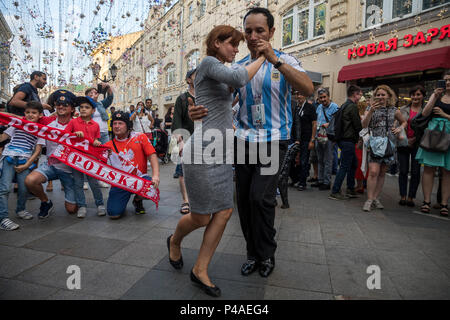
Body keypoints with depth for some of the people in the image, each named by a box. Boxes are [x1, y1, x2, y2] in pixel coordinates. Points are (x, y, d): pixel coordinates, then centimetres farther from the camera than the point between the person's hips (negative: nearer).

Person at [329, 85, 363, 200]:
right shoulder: (353, 107, -13)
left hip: (343, 139, 10)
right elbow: (357, 125, -12)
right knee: (344, 166, -5)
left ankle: (350, 189, 25)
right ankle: (335, 192, 0)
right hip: (348, 140, -10)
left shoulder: (344, 105, 15)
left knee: (354, 163, 18)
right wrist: (359, 138, 4)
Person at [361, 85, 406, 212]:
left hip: (389, 144, 3)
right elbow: (364, 125, -9)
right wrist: (371, 111, -21)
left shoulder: (394, 111, 9)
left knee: (382, 173, 7)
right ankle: (369, 199, -5)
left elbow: (404, 122, 24)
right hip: (374, 144, -3)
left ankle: (376, 198, 16)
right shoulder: (370, 109, 4)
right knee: (373, 172, -13)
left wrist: (400, 128, 3)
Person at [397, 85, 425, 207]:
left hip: (418, 144, -1)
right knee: (403, 171, 4)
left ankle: (411, 197, 12)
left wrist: (415, 139, -11)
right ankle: (402, 196, 12)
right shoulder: (403, 109, 9)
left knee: (416, 171, 2)